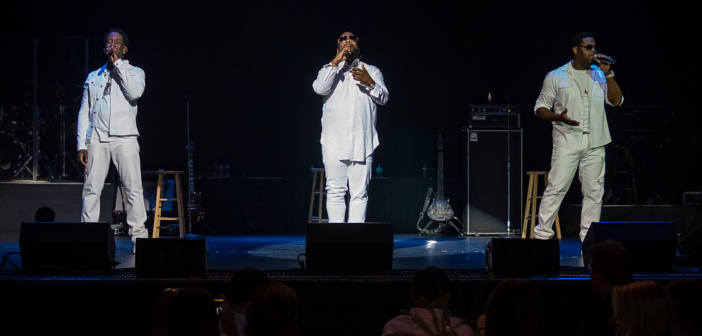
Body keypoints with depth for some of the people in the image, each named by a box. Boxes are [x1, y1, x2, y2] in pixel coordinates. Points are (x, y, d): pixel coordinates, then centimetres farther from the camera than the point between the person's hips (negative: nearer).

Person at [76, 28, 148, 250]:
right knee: (91, 189, -3)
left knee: (133, 188, -6)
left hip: (124, 138, -2)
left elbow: (135, 92, -12)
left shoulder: (134, 72, 12)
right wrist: (81, 144, 5)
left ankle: (139, 236, -3)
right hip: (97, 138, 2)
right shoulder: (93, 77, 19)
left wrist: (118, 64, -6)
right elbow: (84, 112, 15)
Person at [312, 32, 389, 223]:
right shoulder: (329, 70, 17)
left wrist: (369, 83, -13)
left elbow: (383, 98, 6)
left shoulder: (371, 71, 19)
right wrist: (336, 61, -7)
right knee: (335, 192, -6)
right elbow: (320, 88, -5)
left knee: (360, 193, -4)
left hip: (362, 142, 1)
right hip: (335, 142, -1)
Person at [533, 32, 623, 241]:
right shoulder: (556, 77, 3)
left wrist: (608, 74, -3)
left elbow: (616, 101, 4)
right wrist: (558, 117, -16)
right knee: (557, 188, -9)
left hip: (595, 144, 4)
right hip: (567, 143, -4)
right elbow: (540, 107, 4)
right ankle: (543, 233, -4)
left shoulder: (599, 75, 13)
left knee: (594, 191, 4)